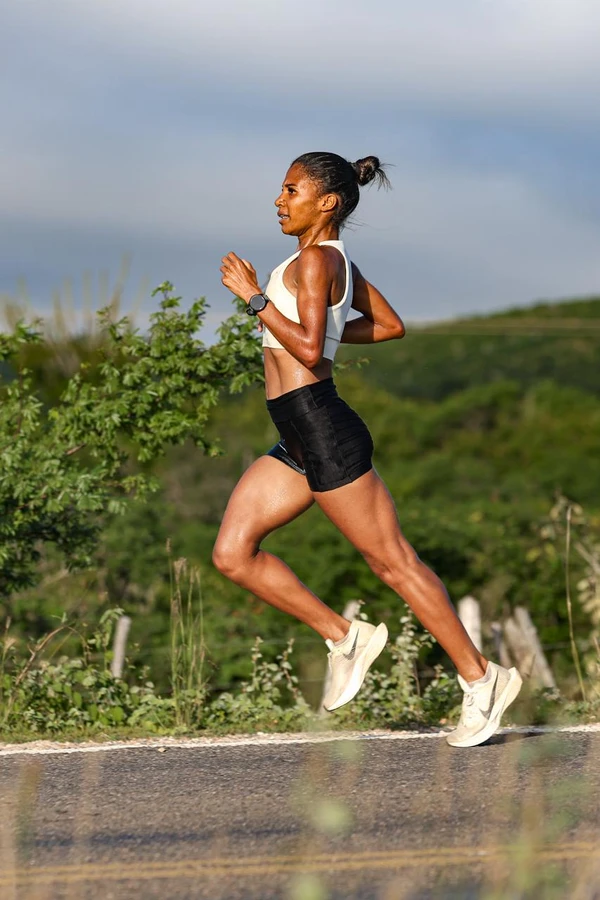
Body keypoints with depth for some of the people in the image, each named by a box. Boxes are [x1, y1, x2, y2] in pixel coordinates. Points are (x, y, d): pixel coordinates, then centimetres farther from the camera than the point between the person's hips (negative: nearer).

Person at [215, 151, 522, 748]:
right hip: (299, 442, 10)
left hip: (324, 430, -10)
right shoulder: (337, 261, 16)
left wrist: (254, 297, -17)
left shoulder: (315, 259, -12)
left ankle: (480, 679, 5)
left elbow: (309, 350, -23)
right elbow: (391, 326, 25)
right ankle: (342, 636, 10)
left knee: (391, 560, -3)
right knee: (231, 553, 4)